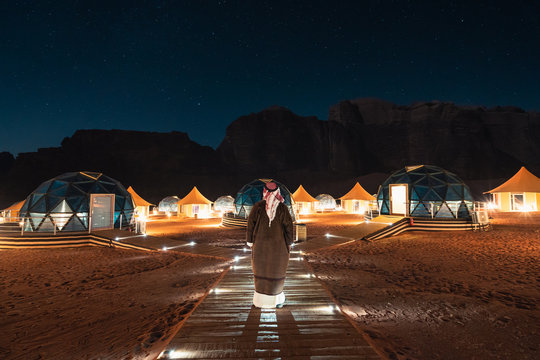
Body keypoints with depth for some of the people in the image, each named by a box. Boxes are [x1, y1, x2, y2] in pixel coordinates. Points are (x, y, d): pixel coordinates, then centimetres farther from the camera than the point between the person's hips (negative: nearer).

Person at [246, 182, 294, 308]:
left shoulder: (257, 207, -7)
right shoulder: (283, 208, -7)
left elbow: (250, 224, -6)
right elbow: (288, 225, -7)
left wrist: (250, 242, 3)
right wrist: (289, 244, 4)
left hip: (260, 245, 1)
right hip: (278, 245, 0)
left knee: (261, 271, 15)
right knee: (276, 273, 13)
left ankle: (260, 299, 20)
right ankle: (276, 299, 19)